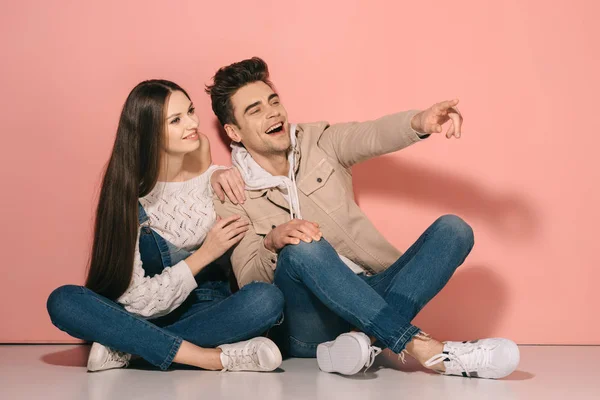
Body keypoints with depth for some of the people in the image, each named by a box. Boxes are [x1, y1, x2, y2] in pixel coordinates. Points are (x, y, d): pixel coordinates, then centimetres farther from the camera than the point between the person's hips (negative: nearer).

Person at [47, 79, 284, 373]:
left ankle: (126, 347, -21)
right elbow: (136, 300, -15)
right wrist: (204, 255, -21)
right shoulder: (129, 193, -12)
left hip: (208, 311, 2)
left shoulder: (202, 149, -3)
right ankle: (213, 357, -32)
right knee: (62, 301, -27)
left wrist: (219, 173, -2)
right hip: (145, 316, -2)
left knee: (267, 299, -30)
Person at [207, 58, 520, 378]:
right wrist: (272, 243, -27)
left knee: (453, 228, -12)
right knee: (303, 247, -33)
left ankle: (371, 340, -32)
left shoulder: (319, 142, 11)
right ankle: (423, 349, -38)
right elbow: (248, 281, -6)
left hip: (370, 294, 4)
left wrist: (420, 122, -31)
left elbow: (374, 135, -10)